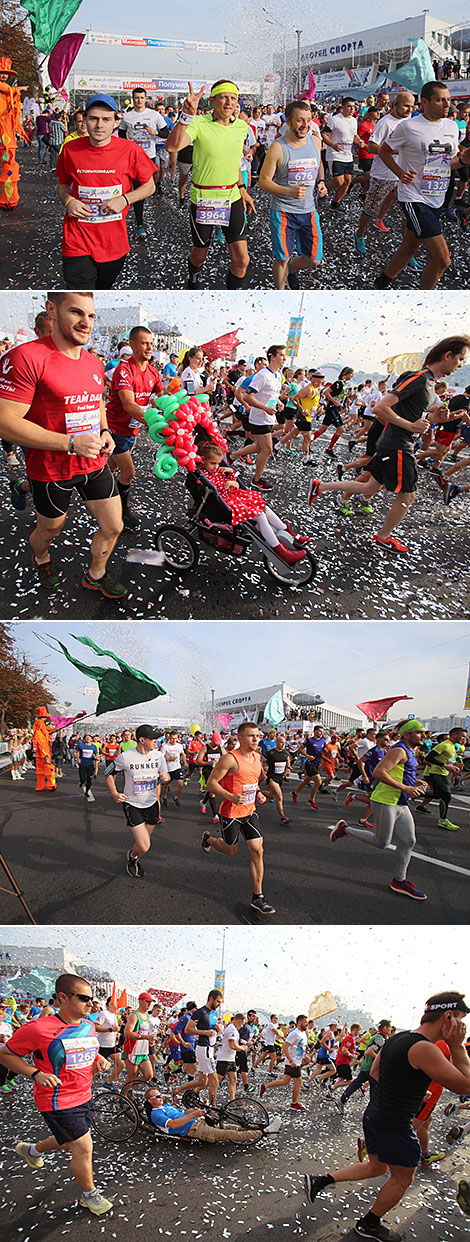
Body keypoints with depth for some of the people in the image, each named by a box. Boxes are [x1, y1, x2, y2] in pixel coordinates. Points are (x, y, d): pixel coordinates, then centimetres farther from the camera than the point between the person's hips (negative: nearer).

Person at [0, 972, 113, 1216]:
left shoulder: (88, 1025, 0)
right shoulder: (39, 1029, -25)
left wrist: (99, 1059, 0)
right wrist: (37, 1074, -25)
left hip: (84, 1097, 8)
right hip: (59, 1102, -8)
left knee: (70, 1140, 25)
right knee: (83, 1148, -4)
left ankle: (32, 1150, 53)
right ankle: (88, 1195, 21)